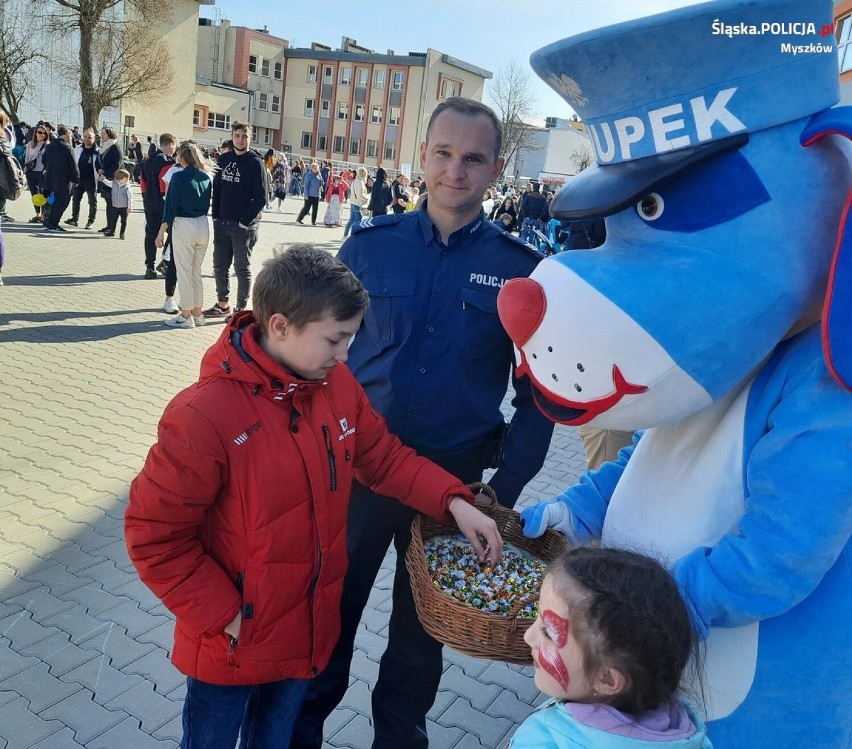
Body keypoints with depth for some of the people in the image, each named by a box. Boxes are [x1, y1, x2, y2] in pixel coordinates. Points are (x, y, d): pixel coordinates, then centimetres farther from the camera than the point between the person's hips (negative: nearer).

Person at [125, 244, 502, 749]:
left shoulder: (337, 385, -8)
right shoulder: (203, 417, -28)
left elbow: (384, 456, 5)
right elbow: (154, 536, -20)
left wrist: (453, 501, -8)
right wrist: (223, 616, -18)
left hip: (310, 631, 5)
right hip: (234, 645, -5)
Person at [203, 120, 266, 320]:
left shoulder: (255, 162, -8)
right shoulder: (224, 159, 9)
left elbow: (261, 198, -12)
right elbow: (217, 188, 14)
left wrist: (245, 220, -16)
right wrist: (216, 215, 5)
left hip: (243, 226, -6)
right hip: (222, 223, 6)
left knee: (242, 268, 3)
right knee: (220, 266, 12)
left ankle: (241, 309, 12)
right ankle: (223, 304, 26)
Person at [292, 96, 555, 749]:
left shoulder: (521, 268, -5)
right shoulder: (371, 244, -4)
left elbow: (536, 390, -1)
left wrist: (506, 486, -8)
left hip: (454, 474, 0)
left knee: (422, 623, 19)